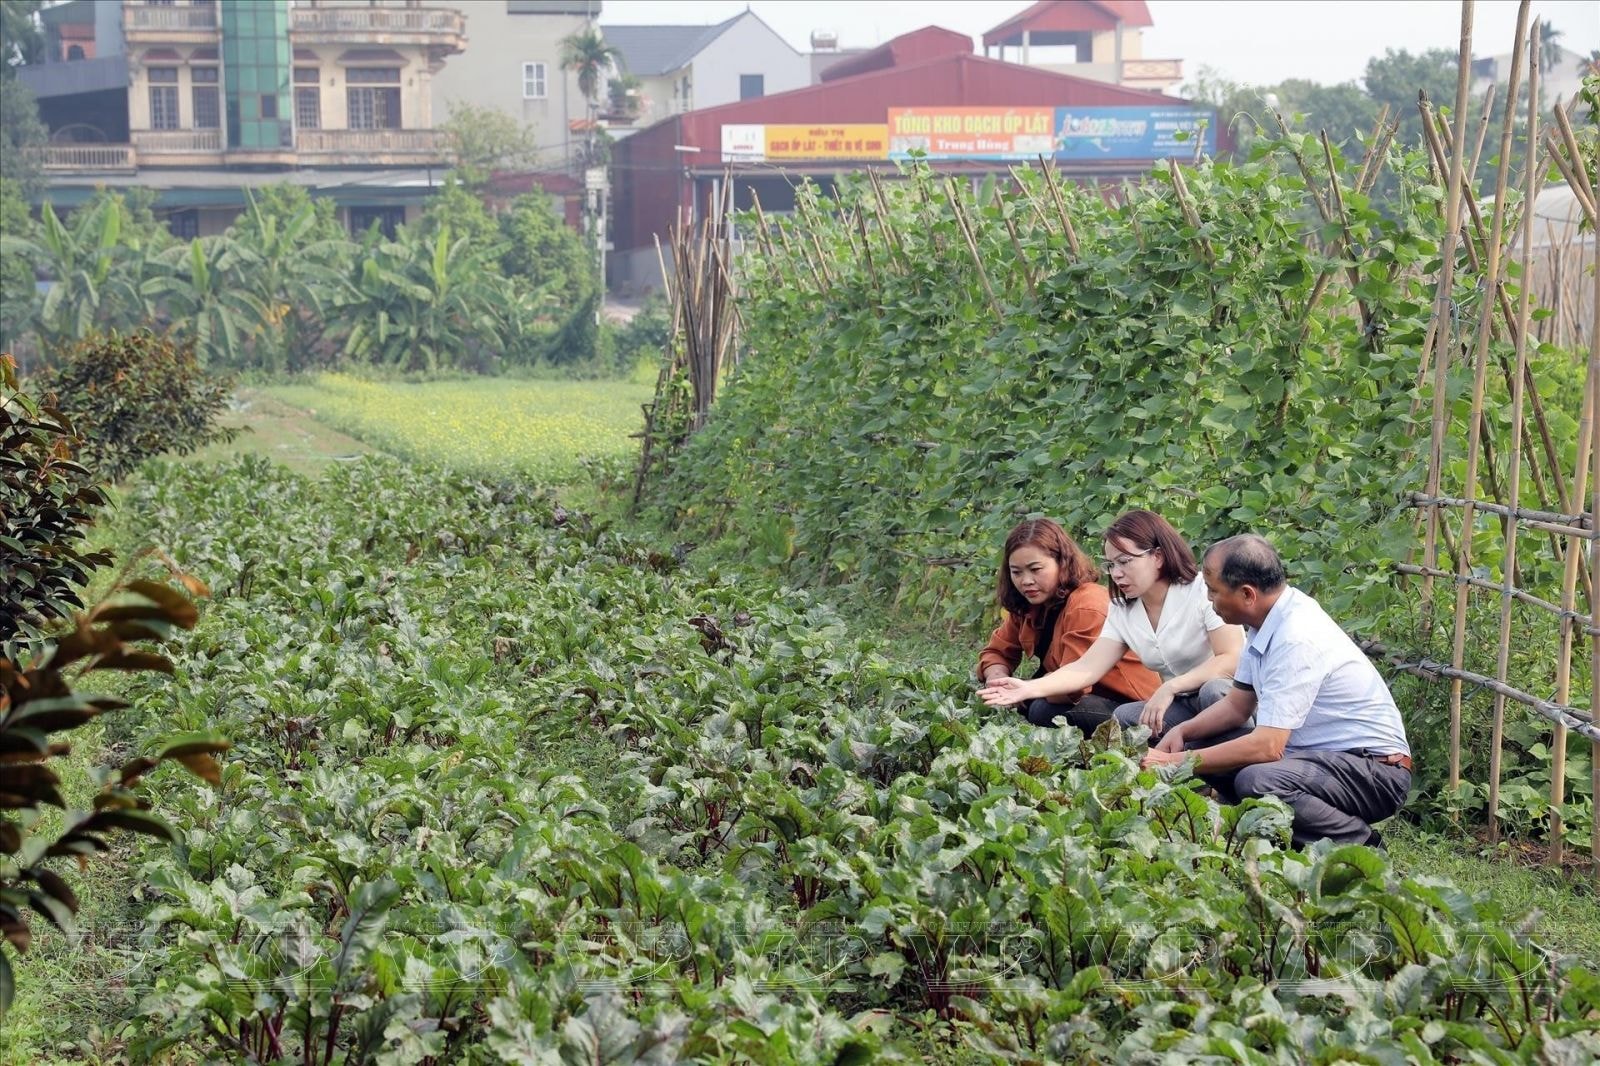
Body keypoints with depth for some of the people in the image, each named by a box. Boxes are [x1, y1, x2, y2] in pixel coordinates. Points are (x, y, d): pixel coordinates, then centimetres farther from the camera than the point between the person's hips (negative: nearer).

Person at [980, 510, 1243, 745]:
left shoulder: (1202, 591, -14)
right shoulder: (1123, 610, 7)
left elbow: (1232, 658, -23)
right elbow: (1087, 668, -4)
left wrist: (1170, 688, -30)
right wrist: (1029, 689, -20)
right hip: (1182, 706, 6)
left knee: (1214, 691, -36)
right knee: (1124, 717, -17)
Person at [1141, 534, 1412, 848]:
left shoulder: (1298, 640, -25)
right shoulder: (1267, 620, 4)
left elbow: (1266, 746, -29)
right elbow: (1238, 705, 16)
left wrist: (1175, 763, -23)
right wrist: (1181, 731, -1)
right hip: (1319, 754, 9)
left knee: (1257, 781, -35)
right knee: (1195, 751, 1)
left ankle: (1365, 847, -13)